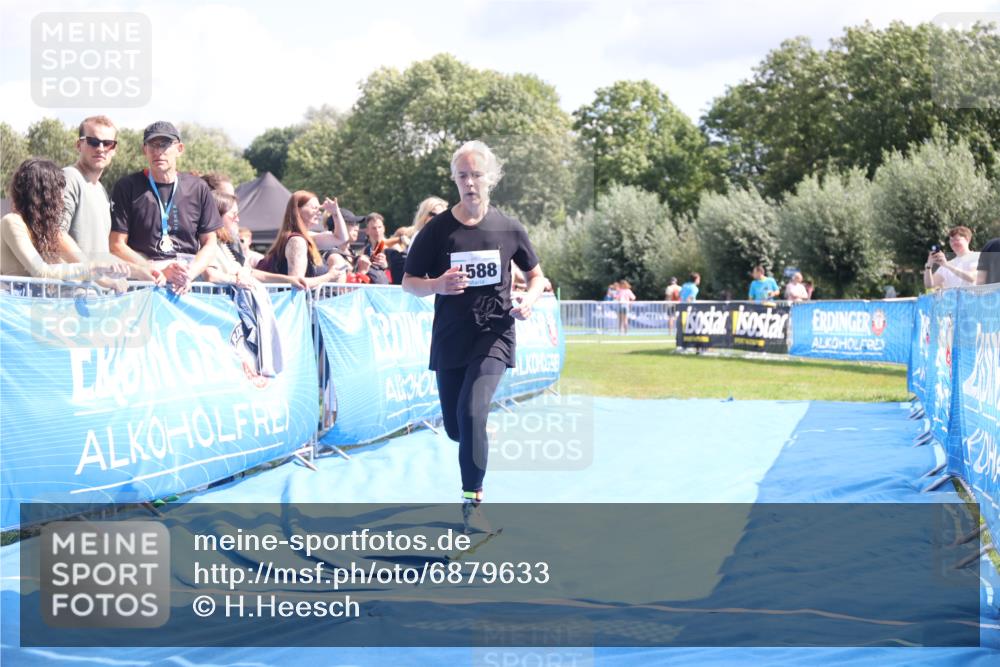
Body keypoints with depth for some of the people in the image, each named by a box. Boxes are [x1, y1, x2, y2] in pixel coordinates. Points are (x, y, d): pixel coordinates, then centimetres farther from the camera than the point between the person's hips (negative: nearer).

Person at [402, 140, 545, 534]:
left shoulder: (509, 229, -1)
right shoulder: (437, 230, -3)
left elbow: (535, 274, 13)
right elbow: (408, 282, 1)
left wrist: (529, 299, -9)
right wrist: (437, 285, -21)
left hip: (493, 337, -2)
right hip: (449, 340, 2)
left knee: (471, 412, -22)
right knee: (455, 428, 9)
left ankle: (472, 502, -12)